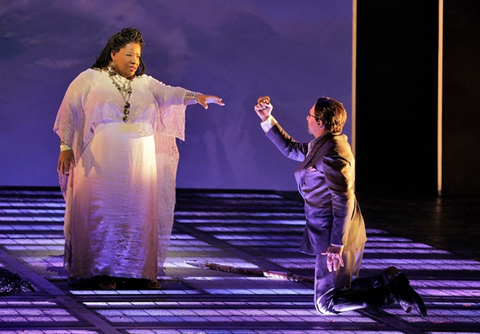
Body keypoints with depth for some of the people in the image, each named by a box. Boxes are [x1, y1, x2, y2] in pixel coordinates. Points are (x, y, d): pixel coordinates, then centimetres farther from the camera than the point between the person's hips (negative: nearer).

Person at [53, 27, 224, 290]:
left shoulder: (145, 83, 15)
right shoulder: (89, 79, 7)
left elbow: (168, 93, 0)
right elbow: (70, 112, 4)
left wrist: (196, 97, -18)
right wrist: (66, 146, -6)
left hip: (140, 164, 4)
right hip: (101, 162, -3)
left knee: (139, 214, 1)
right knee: (102, 212, -6)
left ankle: (139, 270, 5)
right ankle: (102, 271, -1)